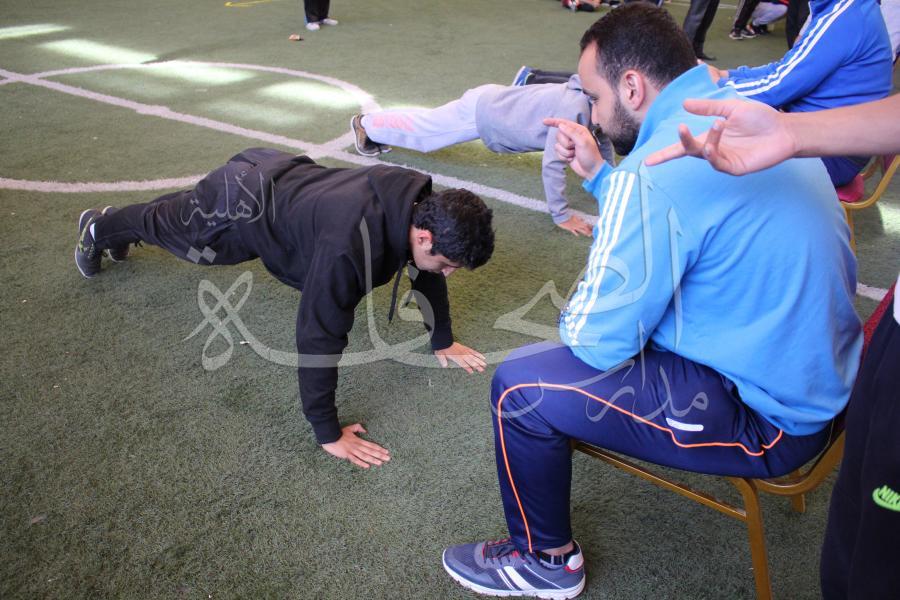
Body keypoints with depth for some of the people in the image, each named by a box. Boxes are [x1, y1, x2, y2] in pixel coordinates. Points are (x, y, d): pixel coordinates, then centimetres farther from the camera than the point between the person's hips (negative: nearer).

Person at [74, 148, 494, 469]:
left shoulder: (421, 206, -23)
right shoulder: (351, 243, -47)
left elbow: (425, 275, -4)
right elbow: (319, 335, -43)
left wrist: (443, 342, 4)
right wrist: (328, 433, -36)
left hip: (281, 180, 7)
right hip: (240, 207, -7)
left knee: (183, 214, 35)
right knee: (169, 225, 26)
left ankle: (116, 224, 66)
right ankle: (98, 229, 58)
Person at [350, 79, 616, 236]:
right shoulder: (574, 108, -38)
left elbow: (602, 141, 6)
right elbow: (552, 163, -38)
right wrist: (561, 214, -33)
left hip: (496, 103, 7)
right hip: (480, 112, -7)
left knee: (428, 124, 27)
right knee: (418, 129, 16)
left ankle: (372, 126, 48)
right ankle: (365, 124, 39)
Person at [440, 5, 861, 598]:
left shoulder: (656, 168, -26)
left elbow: (595, 340, -19)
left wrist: (574, 316, 2)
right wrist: (599, 173, 12)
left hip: (765, 418, -10)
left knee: (520, 387, -8)